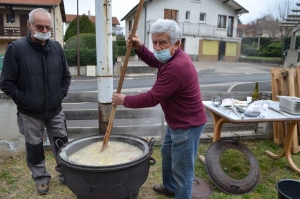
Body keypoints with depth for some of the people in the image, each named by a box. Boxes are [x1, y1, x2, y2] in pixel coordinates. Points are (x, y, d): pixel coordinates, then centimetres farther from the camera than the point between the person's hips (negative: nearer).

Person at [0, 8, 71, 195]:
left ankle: (65, 172, 32)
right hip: (30, 113, -2)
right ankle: (41, 178, 31)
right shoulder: (16, 48, -11)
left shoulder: (57, 47, 0)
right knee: (35, 148, 11)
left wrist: (61, 95, 3)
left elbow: (66, 76, 10)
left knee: (62, 144, 12)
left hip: (55, 110, 3)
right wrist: (24, 100, -10)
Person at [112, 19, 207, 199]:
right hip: (177, 122, 11)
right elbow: (155, 62, 20)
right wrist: (139, 48, 1)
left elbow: (152, 99, -28)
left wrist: (125, 100, -14)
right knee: (167, 152, 28)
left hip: (187, 126, -11)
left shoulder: (176, 67, -32)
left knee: (181, 169, 3)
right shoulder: (174, 57, 1)